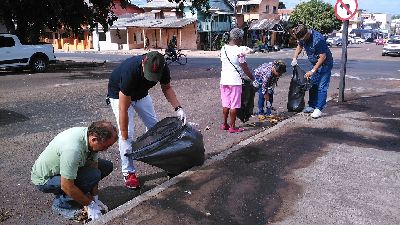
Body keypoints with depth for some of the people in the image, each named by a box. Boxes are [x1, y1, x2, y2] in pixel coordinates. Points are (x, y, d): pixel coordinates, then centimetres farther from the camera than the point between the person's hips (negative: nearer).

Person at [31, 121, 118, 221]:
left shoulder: (92, 135, -15)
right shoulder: (72, 149, -39)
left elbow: (93, 166, -5)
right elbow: (66, 186, -32)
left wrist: (95, 199, -5)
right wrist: (90, 204, -20)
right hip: (44, 178, -8)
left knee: (107, 166, 1)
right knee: (91, 175, -29)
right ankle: (61, 203, -7)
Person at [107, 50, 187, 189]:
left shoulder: (162, 67, -28)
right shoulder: (130, 71, -43)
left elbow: (166, 88, -6)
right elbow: (123, 110, -36)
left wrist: (178, 108, -21)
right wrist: (125, 139, -32)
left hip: (141, 92, 5)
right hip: (119, 94, -5)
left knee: (153, 125, 6)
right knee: (127, 132, -14)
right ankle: (128, 172, -2)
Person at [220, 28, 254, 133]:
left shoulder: (223, 49, 7)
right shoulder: (239, 51, -13)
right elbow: (245, 67, -9)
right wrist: (252, 78, 3)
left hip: (224, 80, 7)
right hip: (235, 81, -6)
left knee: (226, 104, 14)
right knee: (234, 105, 2)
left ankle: (224, 124, 23)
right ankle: (232, 126, 8)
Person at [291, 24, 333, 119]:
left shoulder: (318, 39, -31)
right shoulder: (302, 37, -6)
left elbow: (323, 57, -28)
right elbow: (299, 46, 14)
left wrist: (312, 71, -26)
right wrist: (295, 58, -2)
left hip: (325, 64, -8)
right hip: (315, 64, 8)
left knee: (321, 87, -10)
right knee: (313, 85, 10)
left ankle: (319, 109, -10)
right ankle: (312, 106, 18)